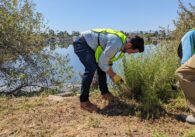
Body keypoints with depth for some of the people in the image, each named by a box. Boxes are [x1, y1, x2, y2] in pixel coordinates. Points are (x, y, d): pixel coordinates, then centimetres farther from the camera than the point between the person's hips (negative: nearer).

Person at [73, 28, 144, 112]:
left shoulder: (122, 42, 2)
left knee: (101, 68, 9)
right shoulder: (116, 44, -29)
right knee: (91, 69, -24)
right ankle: (84, 102, -16)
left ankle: (105, 93, 22)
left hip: (88, 44, 10)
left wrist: (111, 74, 11)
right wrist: (114, 75, -11)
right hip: (81, 43, -10)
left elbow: (107, 60, 13)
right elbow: (102, 62, -22)